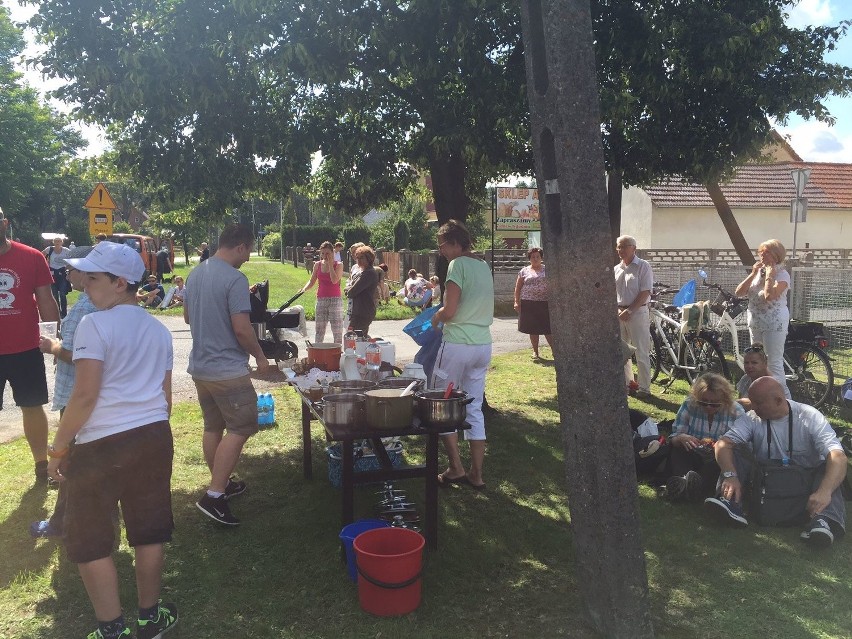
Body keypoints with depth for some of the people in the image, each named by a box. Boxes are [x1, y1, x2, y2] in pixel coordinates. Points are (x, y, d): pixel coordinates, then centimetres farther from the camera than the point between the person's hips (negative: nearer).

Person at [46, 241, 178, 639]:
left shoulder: (94, 325, -12)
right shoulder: (159, 330, 9)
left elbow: (85, 395, -17)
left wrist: (58, 448, -8)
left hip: (102, 443, -6)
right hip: (154, 436, 7)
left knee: (89, 542, 10)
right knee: (149, 533, 15)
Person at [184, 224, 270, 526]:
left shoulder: (195, 273, 8)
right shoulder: (235, 279, -19)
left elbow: (187, 316, 19)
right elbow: (242, 328, -21)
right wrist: (260, 356, -7)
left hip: (199, 365, 9)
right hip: (227, 369, -9)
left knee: (213, 427, 17)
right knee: (240, 428, -3)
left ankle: (220, 484, 30)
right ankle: (214, 495, -6)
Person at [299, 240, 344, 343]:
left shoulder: (338, 264, -3)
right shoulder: (317, 265, 8)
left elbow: (334, 280, -18)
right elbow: (312, 281, 12)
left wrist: (330, 264, -13)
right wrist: (304, 289, -7)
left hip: (335, 300, -4)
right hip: (321, 300, 4)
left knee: (337, 330, -3)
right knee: (319, 330, 7)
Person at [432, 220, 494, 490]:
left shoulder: (458, 265, -11)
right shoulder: (484, 266, 14)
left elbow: (449, 310, -16)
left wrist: (436, 317, 3)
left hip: (458, 344, -7)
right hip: (483, 344, 8)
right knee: (474, 409, 12)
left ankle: (455, 467, 8)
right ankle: (476, 473, 15)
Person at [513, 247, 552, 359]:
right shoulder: (524, 271, 8)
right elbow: (518, 287, 8)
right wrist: (516, 301, -1)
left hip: (545, 303, -1)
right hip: (528, 303, 1)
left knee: (548, 329, -2)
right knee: (533, 329, 7)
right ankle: (535, 351, 19)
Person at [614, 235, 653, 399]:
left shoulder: (643, 266, -6)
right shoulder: (616, 269, 12)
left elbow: (645, 293, -12)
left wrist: (628, 310, -17)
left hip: (637, 312, -6)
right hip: (619, 313, 6)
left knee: (641, 353, -3)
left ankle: (644, 388, 3)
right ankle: (625, 382, 25)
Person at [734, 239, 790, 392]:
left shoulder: (782, 274, -10)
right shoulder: (758, 271, 12)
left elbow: (769, 296, -28)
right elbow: (739, 293, 1)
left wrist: (769, 276, -17)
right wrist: (753, 274, -4)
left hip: (774, 324, -8)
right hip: (755, 323, 8)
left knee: (774, 364, -8)